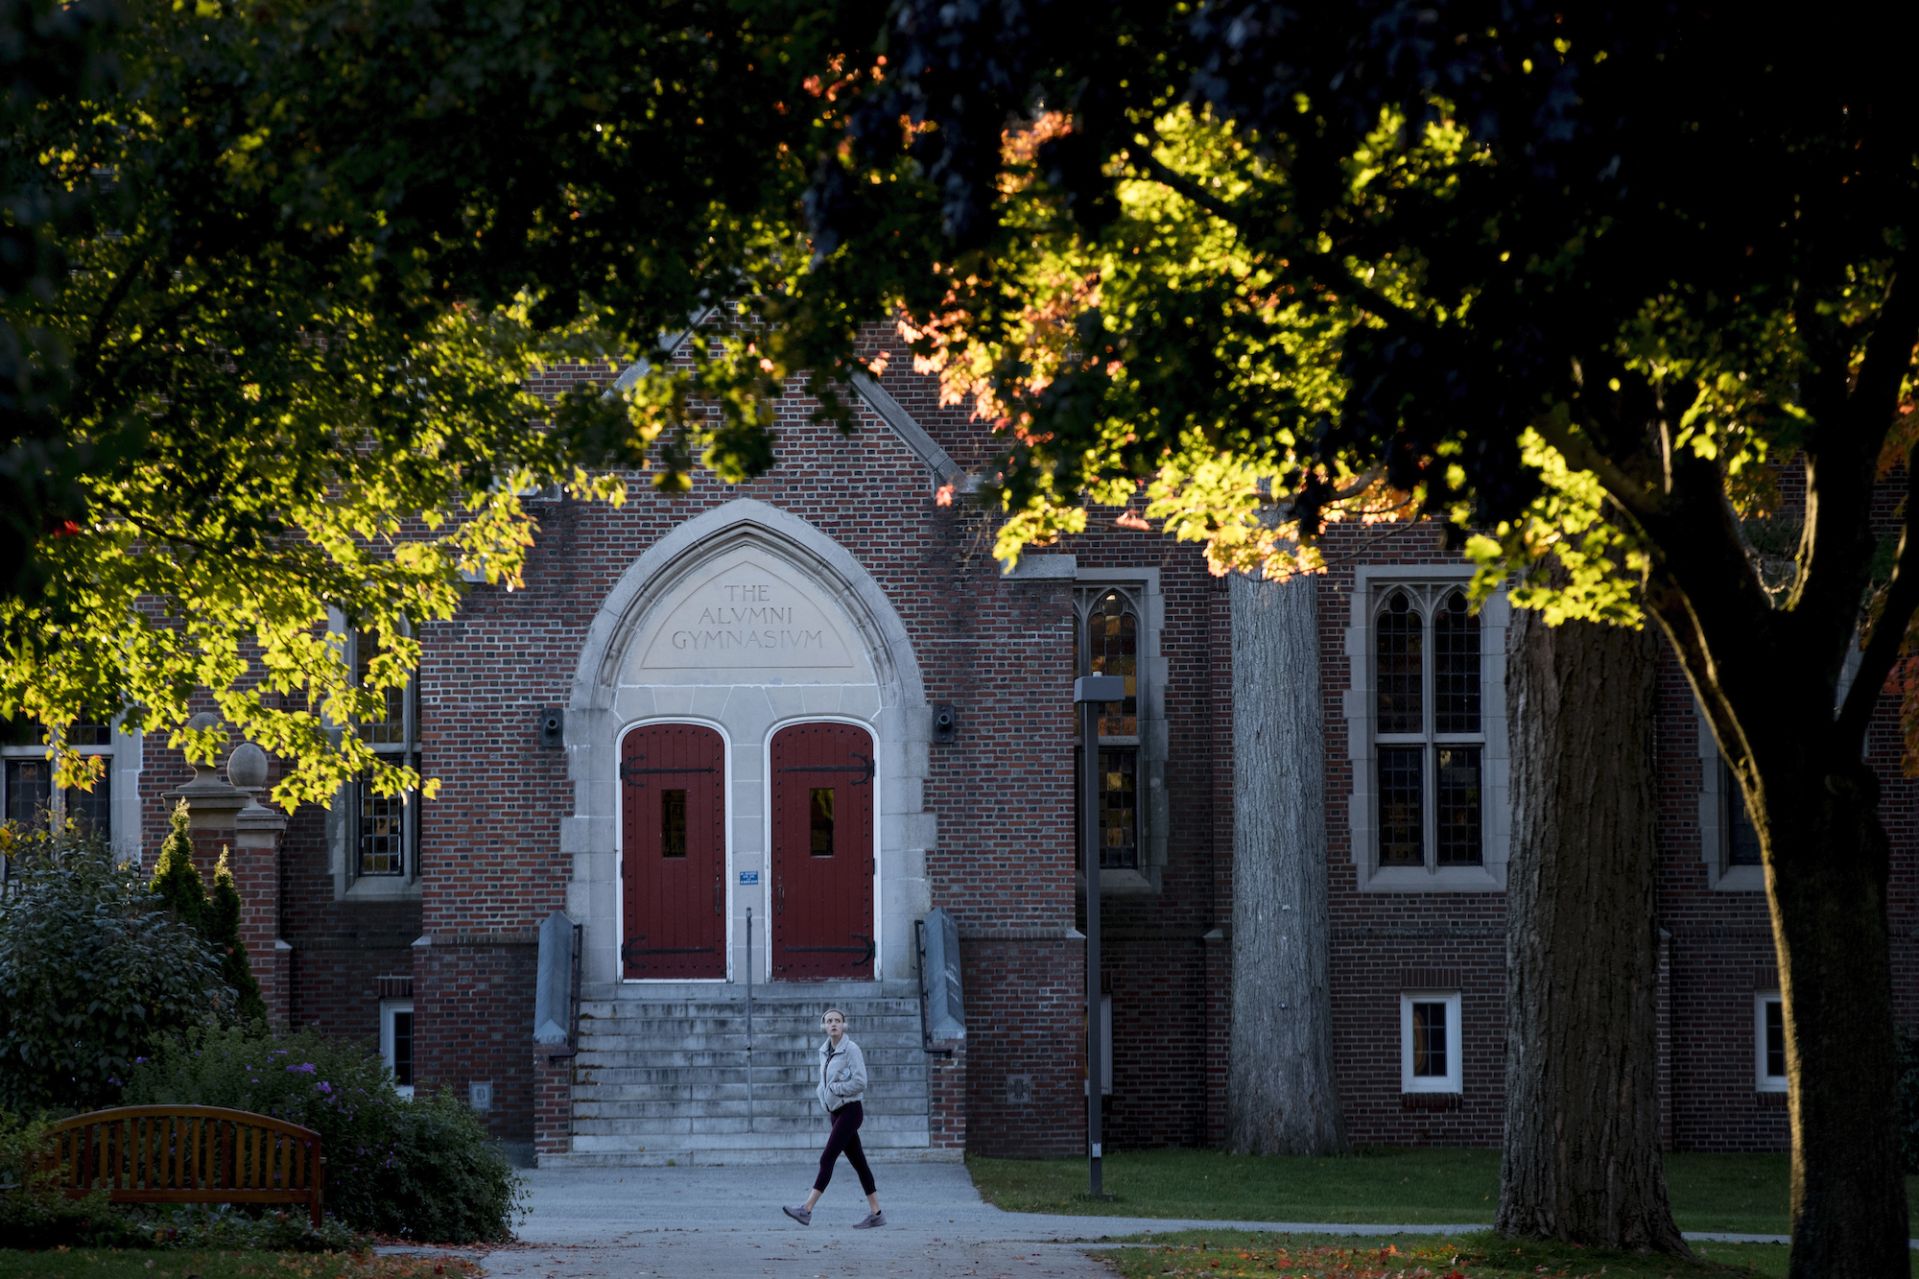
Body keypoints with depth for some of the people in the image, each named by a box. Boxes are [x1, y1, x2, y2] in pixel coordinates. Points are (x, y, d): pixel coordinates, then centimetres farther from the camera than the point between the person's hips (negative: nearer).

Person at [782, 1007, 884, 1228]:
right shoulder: (825, 1051, 11)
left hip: (850, 1110, -8)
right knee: (857, 1162, 8)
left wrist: (834, 1089, -13)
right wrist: (823, 1093, 3)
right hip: (835, 1111, 8)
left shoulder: (851, 1049, -12)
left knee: (827, 1159, -12)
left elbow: (860, 1082, -18)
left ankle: (807, 1210, -15)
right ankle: (875, 1213, 11)